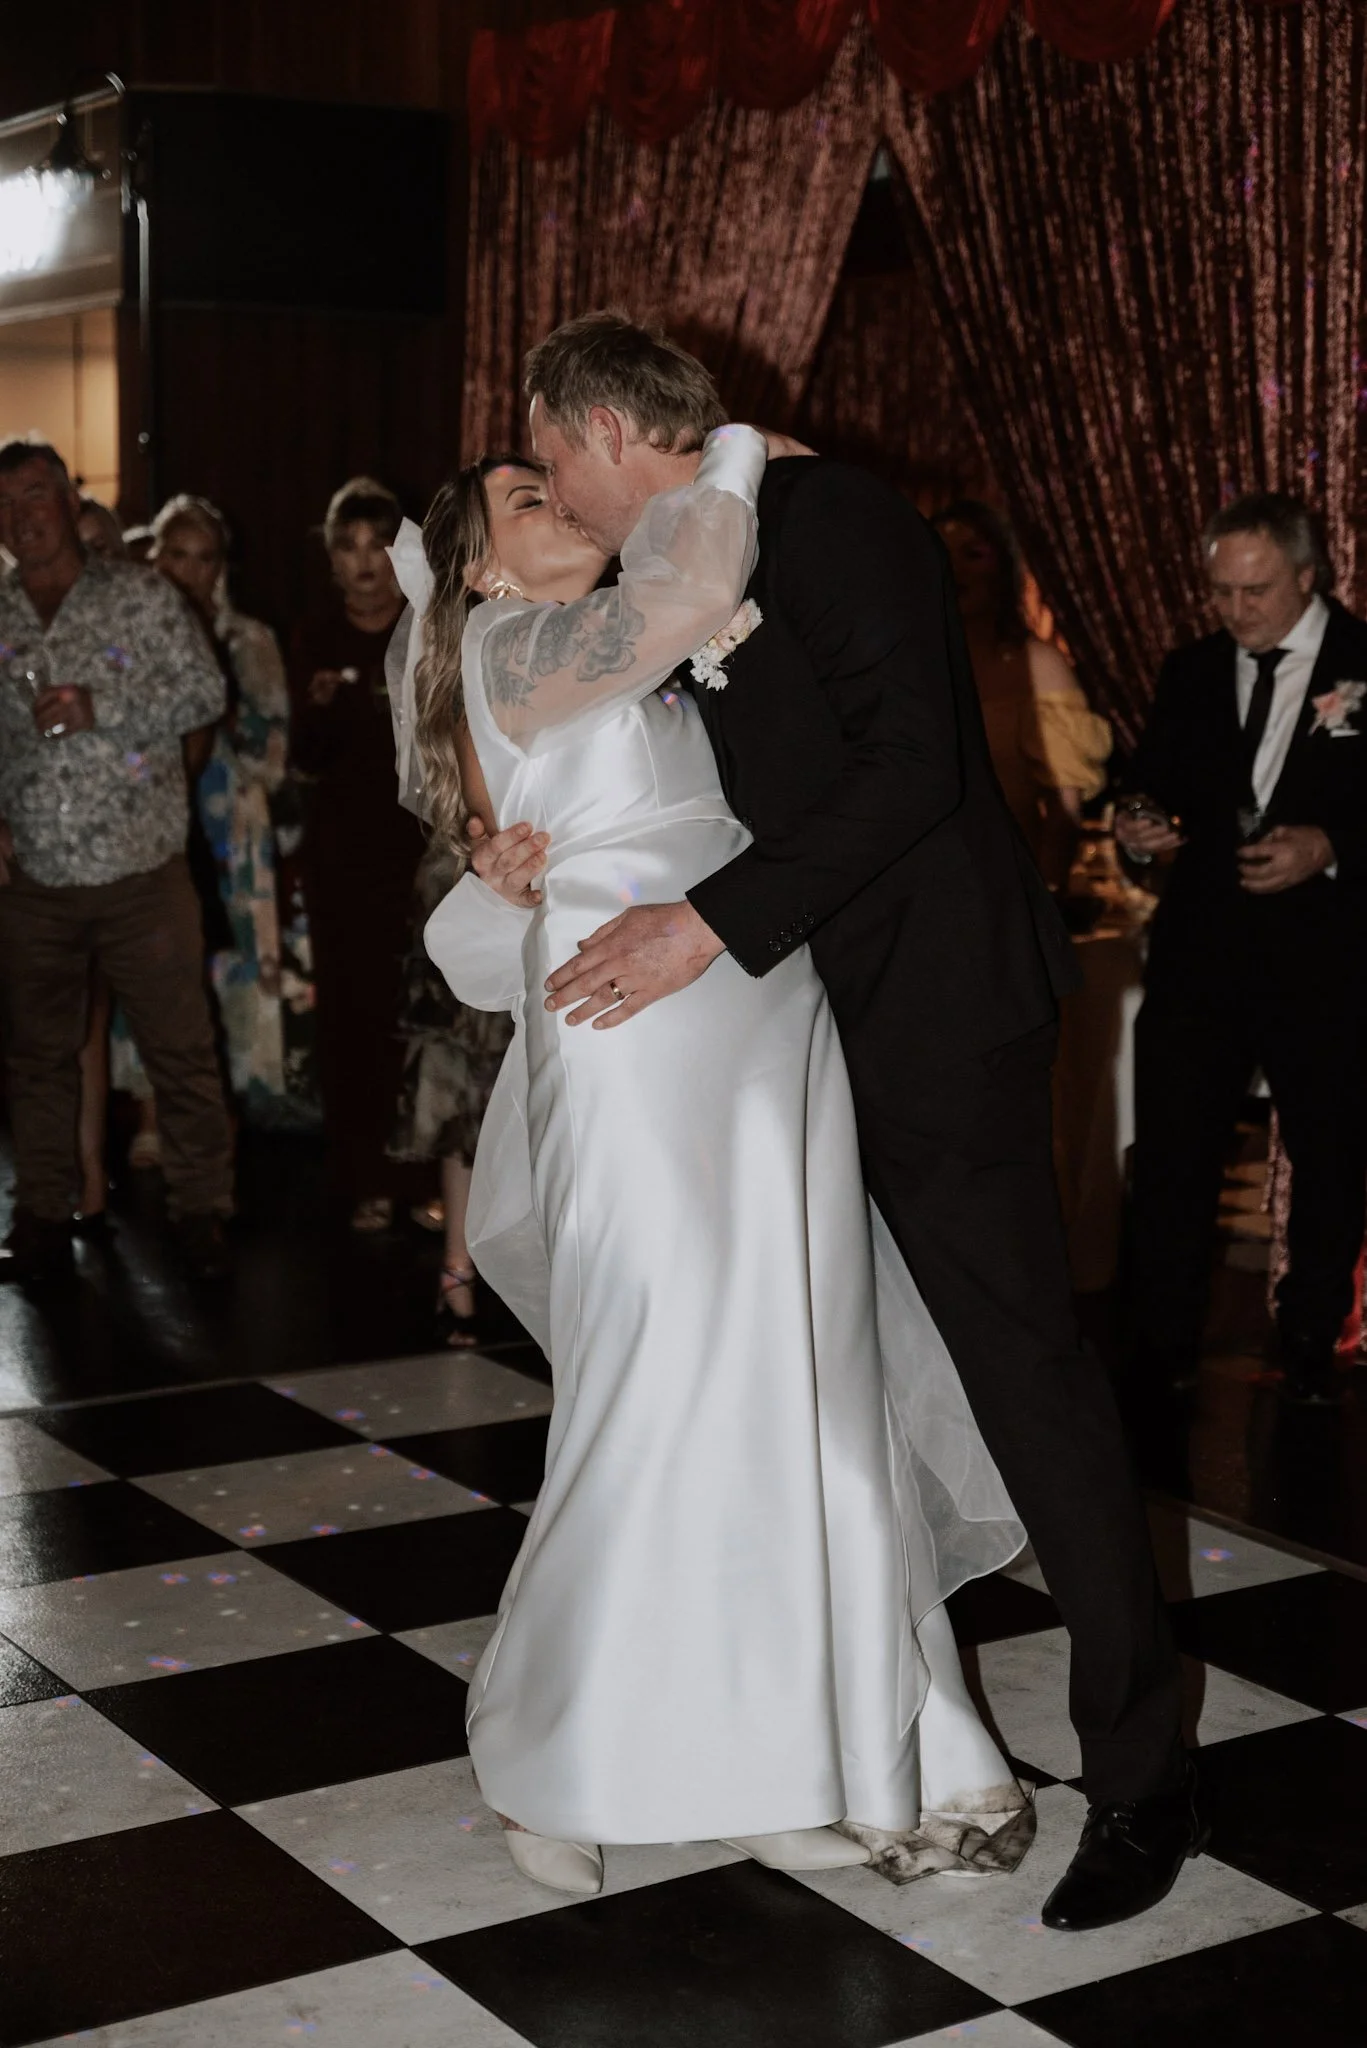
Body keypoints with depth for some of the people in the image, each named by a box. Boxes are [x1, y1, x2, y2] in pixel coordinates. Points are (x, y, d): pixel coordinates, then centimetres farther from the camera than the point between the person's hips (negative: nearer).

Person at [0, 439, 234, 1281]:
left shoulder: (141, 596, -1)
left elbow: (206, 690, -6)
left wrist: (99, 707, -15)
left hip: (143, 873, -3)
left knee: (182, 1047, 1)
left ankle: (204, 1212, 13)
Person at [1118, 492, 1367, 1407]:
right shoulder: (1192, 672, 10)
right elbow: (1158, 786, 15)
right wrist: (1141, 824, -6)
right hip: (1201, 951, 3)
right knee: (1171, 1158, 1)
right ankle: (1164, 1350, 14)